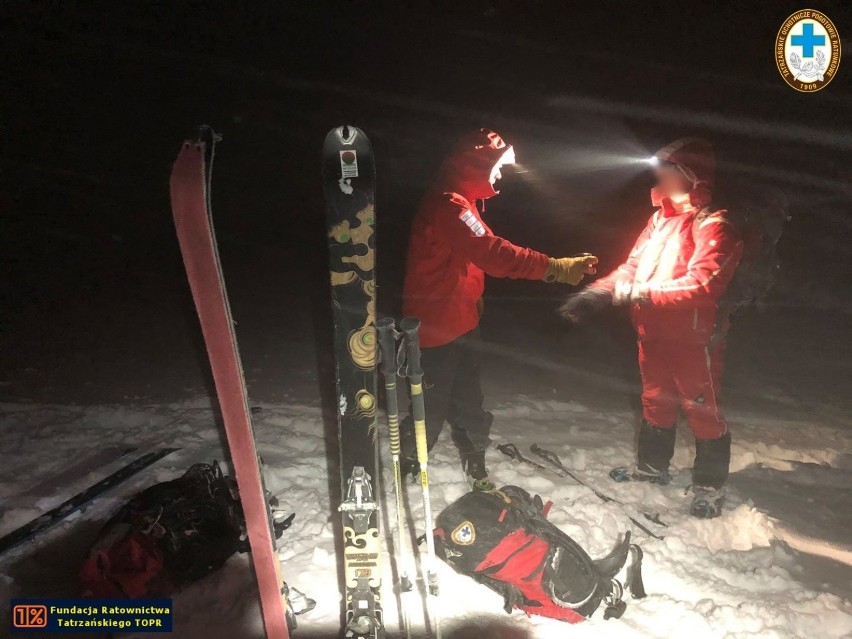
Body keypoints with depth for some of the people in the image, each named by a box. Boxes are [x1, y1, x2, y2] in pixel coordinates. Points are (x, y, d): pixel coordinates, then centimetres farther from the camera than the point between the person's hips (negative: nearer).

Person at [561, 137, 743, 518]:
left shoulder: (712, 225, -15)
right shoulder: (660, 219, 10)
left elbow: (703, 283, -26)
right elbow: (632, 267, 12)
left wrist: (641, 293, -27)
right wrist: (595, 293, -1)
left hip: (693, 340, -8)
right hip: (653, 335, 8)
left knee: (703, 412, 6)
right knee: (655, 403, 21)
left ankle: (710, 487, 22)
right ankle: (652, 466, 39)